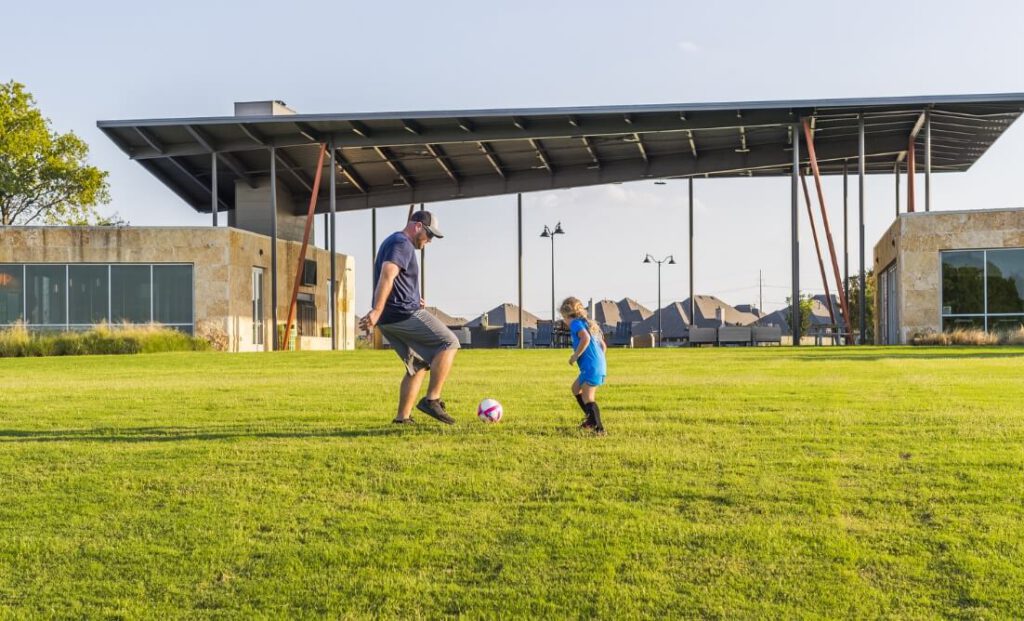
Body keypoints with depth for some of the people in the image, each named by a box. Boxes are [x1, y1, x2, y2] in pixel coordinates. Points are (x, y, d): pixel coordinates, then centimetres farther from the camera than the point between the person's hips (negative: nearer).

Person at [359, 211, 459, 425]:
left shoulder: (392, 242, 25)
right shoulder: (402, 243, -9)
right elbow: (387, 275, -24)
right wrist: (376, 311, -34)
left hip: (389, 319, 10)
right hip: (404, 314, -10)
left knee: (418, 364, 14)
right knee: (449, 343, -6)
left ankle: (402, 417, 10)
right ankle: (432, 399, -13)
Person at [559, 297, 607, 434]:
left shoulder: (576, 323, -4)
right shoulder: (589, 324, 23)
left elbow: (585, 338, -23)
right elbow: (603, 346, 24)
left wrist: (575, 356, -15)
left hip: (591, 367, -10)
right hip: (600, 365, 10)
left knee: (587, 397, -11)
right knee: (576, 388, 24)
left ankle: (599, 428, -20)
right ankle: (592, 419, 24)